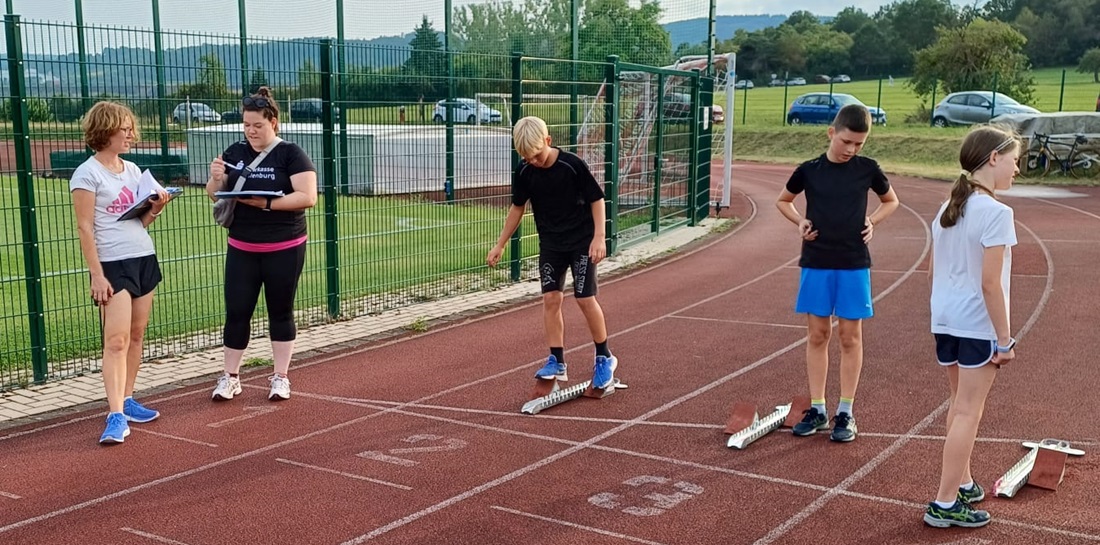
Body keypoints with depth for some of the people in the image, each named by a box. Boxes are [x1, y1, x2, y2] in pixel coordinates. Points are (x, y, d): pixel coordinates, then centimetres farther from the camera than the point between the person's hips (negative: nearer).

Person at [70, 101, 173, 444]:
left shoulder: (133, 170, 13)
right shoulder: (88, 174, -8)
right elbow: (84, 228, -11)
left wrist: (156, 209, -2)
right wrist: (97, 275, -16)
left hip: (145, 258, 7)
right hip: (113, 264, -7)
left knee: (136, 336, 10)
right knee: (116, 340, -13)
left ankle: (127, 400, 19)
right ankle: (116, 416, -14)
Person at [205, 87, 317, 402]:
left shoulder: (291, 154, -6)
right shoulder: (235, 153, 7)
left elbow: (308, 197, -16)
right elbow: (215, 195, 12)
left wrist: (267, 203, -24)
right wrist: (216, 179, -11)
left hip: (284, 250, -3)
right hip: (241, 249, 4)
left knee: (280, 311, 7)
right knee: (236, 311, 3)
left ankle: (281, 377, 18)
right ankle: (230, 377, 15)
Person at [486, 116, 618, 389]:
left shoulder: (573, 165, -20)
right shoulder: (524, 171, -7)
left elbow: (597, 199, -10)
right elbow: (517, 207, 7)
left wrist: (598, 237, -17)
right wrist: (500, 244, 9)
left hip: (582, 242, -4)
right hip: (550, 244, 4)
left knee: (585, 299, -5)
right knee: (550, 298, -1)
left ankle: (604, 357, 12)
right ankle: (557, 362, 6)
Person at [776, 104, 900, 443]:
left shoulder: (868, 169, -1)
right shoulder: (809, 169, -1)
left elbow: (891, 201, 15)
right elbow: (783, 201, 14)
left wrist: (873, 221, -3)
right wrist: (800, 222, -3)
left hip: (854, 264, 0)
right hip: (816, 263, 1)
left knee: (850, 336, 4)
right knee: (817, 335, 6)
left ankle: (845, 412, 13)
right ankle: (817, 409, 16)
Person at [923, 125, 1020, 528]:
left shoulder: (948, 208, 8)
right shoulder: (995, 212, -16)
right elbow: (990, 283, -18)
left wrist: (944, 308, 20)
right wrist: (1005, 340, -13)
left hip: (945, 319, 8)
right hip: (978, 326, -8)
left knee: (961, 405, 21)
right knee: (968, 412, -1)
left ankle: (962, 484, 34)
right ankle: (945, 505, 3)